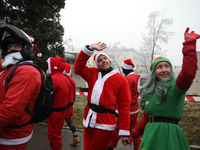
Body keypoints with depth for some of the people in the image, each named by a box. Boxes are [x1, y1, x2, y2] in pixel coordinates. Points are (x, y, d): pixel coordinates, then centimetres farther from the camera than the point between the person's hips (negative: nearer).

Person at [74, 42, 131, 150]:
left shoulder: (121, 80, -4)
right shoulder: (92, 73, 9)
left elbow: (124, 106, -6)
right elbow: (78, 67, -2)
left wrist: (124, 132, -10)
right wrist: (90, 48, -9)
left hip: (103, 125, -4)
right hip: (88, 121, 5)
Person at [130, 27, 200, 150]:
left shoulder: (175, 87, -9)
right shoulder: (151, 90, 12)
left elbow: (188, 73, -32)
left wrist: (189, 44, -32)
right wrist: (134, 134, 26)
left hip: (168, 134, -6)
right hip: (150, 134, 7)